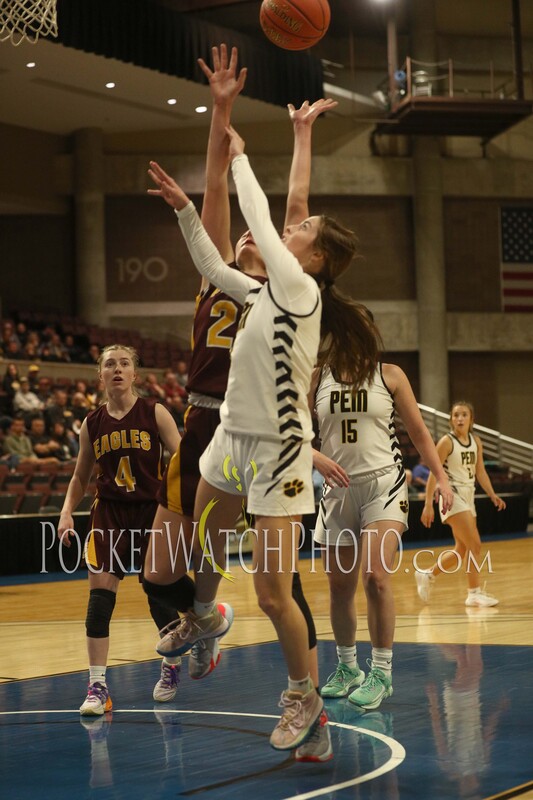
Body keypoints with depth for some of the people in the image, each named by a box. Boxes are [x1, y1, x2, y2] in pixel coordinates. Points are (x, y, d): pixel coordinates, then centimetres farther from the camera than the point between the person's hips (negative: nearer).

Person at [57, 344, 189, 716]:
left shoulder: (155, 413, -4)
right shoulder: (92, 424, 4)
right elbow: (81, 477, 15)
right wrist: (67, 511, 1)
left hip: (152, 511, -2)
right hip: (110, 514, 2)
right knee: (100, 592, -11)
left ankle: (171, 664, 33)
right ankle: (97, 686, -10)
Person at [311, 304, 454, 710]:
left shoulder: (389, 375, 0)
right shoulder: (318, 378, 4)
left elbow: (419, 431, 6)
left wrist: (441, 477, -1)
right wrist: (318, 458, -15)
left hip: (384, 484, -3)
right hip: (339, 490, 3)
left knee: (376, 576, -17)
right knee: (340, 585, 8)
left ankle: (381, 673, -8)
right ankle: (347, 669, 27)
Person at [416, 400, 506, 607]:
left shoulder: (476, 441, 8)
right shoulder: (447, 441, -11)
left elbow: (480, 471, 11)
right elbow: (433, 473, -12)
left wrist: (492, 495, -1)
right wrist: (428, 504, -17)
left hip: (468, 495, 8)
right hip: (452, 495, -8)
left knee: (462, 550, 12)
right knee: (474, 544, -14)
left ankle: (428, 575, 28)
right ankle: (474, 593, -8)